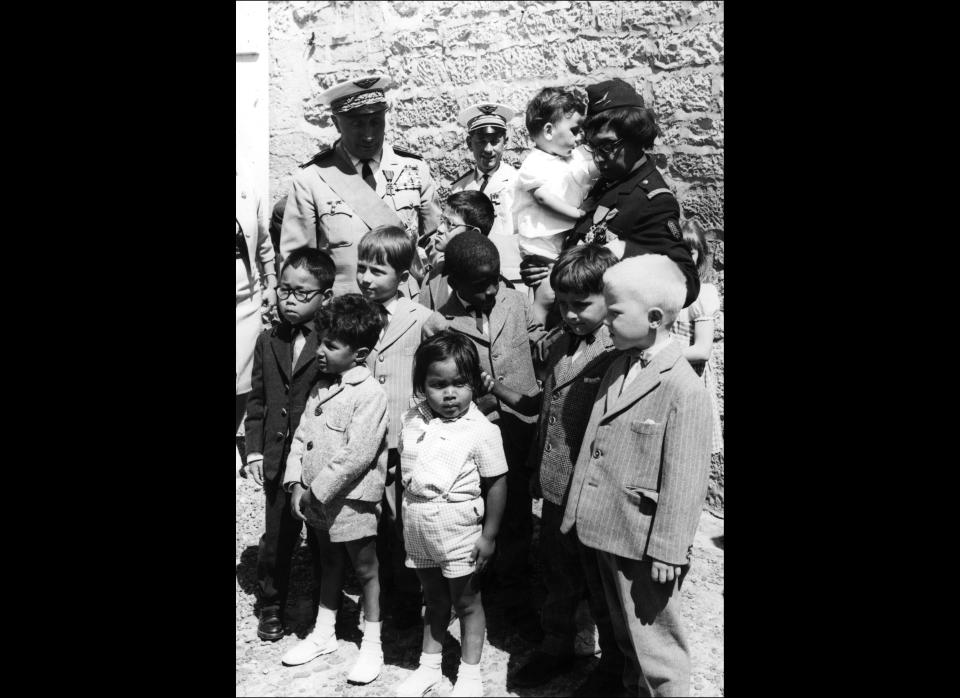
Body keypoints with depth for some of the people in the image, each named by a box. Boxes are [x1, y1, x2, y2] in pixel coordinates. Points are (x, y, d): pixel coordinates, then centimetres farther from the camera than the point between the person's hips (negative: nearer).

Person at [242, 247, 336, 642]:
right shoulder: (268, 342, 7)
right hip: (278, 462, 4)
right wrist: (254, 450, 3)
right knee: (276, 539, 16)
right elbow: (257, 402, 10)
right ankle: (271, 607, 35)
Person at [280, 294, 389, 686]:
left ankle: (372, 644, 25)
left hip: (350, 502, -7)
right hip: (315, 501, 7)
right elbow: (301, 436, 8)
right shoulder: (321, 388, 5)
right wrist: (295, 485, -4)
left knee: (365, 569, 10)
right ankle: (323, 634, 38)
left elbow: (355, 456, -24)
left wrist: (315, 494, -19)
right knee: (329, 564, 22)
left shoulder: (370, 394, -20)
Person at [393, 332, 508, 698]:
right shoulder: (412, 421, -2)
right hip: (418, 528, 5)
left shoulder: (481, 430, -17)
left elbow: (496, 484, -12)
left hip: (458, 530, -5)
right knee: (434, 600, 21)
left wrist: (489, 534, -11)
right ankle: (428, 667, 36)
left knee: (466, 601, 11)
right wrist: (399, 509, 10)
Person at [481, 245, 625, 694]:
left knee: (602, 587, 14)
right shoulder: (556, 344, 5)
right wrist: (499, 391, 3)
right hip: (554, 489, 6)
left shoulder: (619, 354, -18)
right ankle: (556, 647, 46)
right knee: (557, 579, 24)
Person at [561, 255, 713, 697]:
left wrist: (668, 550, -16)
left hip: (643, 545, -8)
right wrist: (581, 511, 13)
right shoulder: (618, 368, 5)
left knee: (655, 647, 8)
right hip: (606, 532, 8)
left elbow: (684, 480, -19)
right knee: (626, 637, 24)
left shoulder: (684, 390, -20)